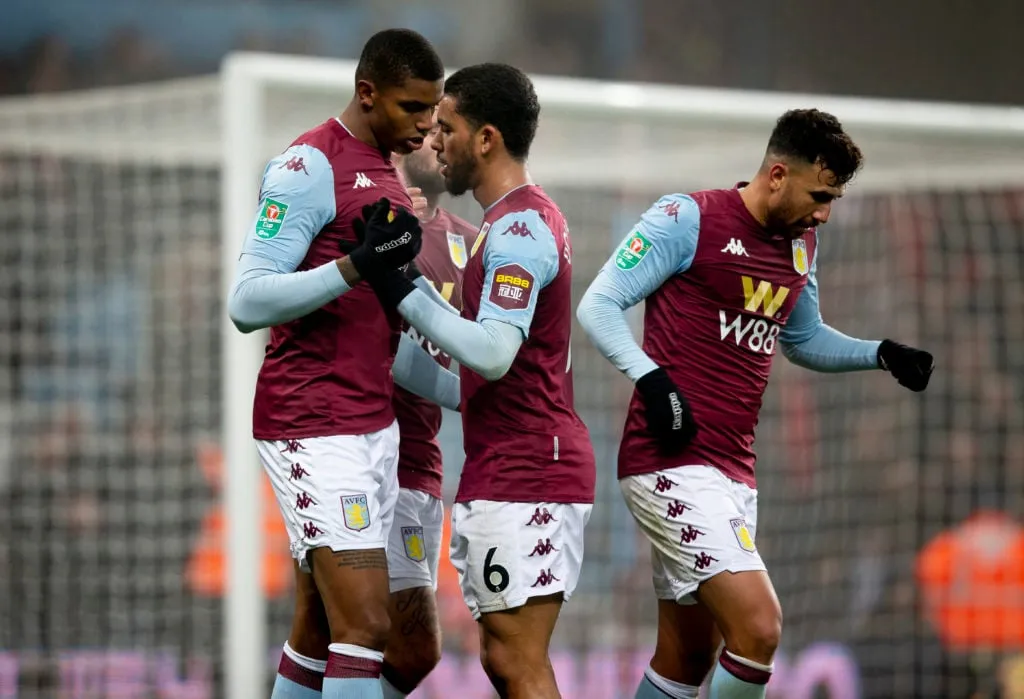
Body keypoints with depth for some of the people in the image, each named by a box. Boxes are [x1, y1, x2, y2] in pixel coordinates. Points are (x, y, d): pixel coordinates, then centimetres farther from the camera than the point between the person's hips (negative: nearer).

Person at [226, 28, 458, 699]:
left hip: (375, 427, 9)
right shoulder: (311, 166, -11)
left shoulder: (387, 178, 18)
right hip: (314, 431, -9)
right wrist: (358, 265, -29)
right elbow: (248, 302, -19)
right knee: (365, 626, -15)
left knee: (319, 633, 10)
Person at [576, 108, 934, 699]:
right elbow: (598, 306, -8)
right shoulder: (689, 219, -8)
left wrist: (881, 355, 15)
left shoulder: (801, 244, 15)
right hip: (674, 465, -8)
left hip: (733, 472, 8)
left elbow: (804, 340, 31)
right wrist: (652, 379, -23)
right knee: (759, 628, -20)